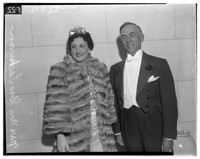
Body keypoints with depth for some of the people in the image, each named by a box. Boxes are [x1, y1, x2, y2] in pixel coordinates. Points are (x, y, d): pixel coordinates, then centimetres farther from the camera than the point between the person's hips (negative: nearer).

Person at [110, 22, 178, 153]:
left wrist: (169, 137, -10)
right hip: (129, 131, 3)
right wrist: (117, 131, 7)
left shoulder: (159, 64, -1)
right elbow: (115, 102, 11)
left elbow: (169, 102, -5)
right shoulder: (115, 69, 9)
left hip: (156, 129, -2)